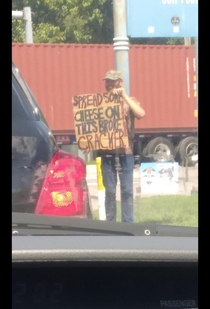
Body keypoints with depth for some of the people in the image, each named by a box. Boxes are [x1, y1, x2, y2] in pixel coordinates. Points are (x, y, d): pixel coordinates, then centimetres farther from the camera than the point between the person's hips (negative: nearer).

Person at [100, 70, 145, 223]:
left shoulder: (129, 101, 8)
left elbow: (141, 114, -13)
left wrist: (124, 96, -13)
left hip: (125, 152, -1)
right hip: (107, 153, 1)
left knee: (127, 191, -1)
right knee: (110, 191, 2)